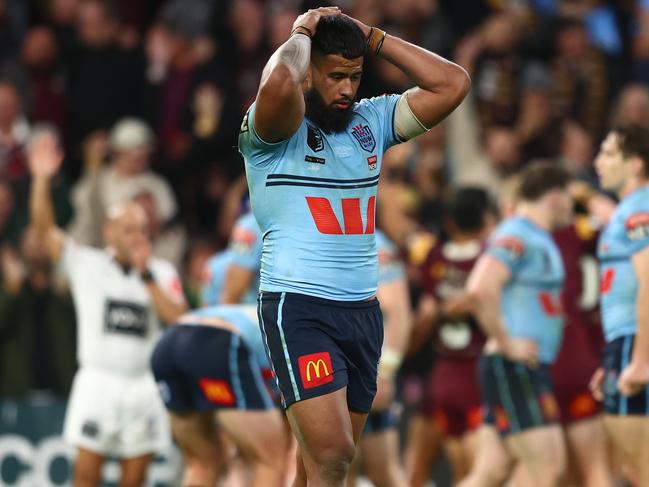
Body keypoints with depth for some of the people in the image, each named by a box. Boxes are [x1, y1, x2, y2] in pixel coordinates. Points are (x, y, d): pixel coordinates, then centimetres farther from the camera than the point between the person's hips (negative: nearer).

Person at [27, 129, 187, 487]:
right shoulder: (86, 264, 4)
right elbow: (44, 230, -6)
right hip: (98, 380, -2)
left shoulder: (162, 272, 10)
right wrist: (41, 179, -16)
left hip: (143, 383, 2)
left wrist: (146, 274, -8)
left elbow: (178, 318, -5)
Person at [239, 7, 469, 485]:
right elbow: (279, 83, -30)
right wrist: (302, 34, -9)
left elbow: (453, 84, 6)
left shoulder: (372, 121, 11)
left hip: (363, 309, 6)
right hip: (298, 307, -6)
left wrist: (373, 37, 4)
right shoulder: (276, 130, -7)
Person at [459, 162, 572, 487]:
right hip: (514, 370, -10)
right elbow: (481, 288, -29)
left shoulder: (540, 240, 19)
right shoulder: (516, 237, -13)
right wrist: (506, 344, -21)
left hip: (529, 371, 10)